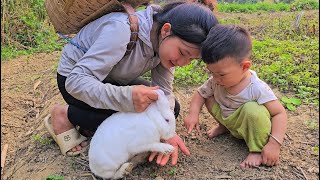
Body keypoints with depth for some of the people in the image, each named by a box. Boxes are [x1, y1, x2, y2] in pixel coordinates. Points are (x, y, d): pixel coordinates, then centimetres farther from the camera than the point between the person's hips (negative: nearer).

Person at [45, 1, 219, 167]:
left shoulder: (167, 42, -15)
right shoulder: (121, 30, -37)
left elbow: (163, 90, -16)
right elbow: (76, 80, -38)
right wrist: (126, 97, -53)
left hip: (113, 79, 7)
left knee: (172, 108, -4)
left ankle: (94, 122, 3)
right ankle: (64, 115, -8)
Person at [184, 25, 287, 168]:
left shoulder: (257, 89, -31)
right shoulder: (215, 82, -16)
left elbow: (280, 113, -26)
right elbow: (200, 94, -2)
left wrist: (274, 144, -37)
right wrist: (193, 113, -21)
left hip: (251, 127, -5)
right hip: (229, 120, 5)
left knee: (253, 109, -37)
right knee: (209, 97, -11)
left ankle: (257, 150, -14)